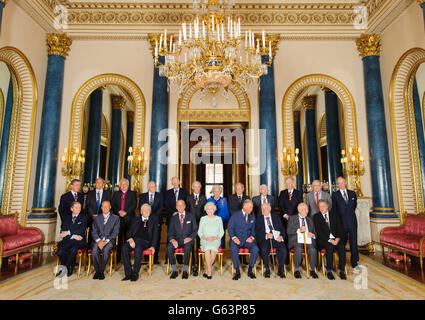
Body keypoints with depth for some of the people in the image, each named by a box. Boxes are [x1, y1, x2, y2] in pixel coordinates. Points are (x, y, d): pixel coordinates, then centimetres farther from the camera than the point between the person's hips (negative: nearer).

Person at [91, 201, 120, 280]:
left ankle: (101, 271, -15)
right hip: (98, 240, 2)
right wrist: (98, 240, -11)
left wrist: (106, 241, -13)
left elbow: (115, 232, 1)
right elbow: (93, 232, 8)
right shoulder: (97, 218, 19)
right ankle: (97, 270, -8)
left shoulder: (116, 218, 11)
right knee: (94, 251, -29)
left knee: (106, 250, -33)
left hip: (109, 240, -2)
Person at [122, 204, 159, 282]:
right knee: (124, 248, -28)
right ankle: (128, 274, -19)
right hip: (133, 240, 3)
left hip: (145, 241, -3)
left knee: (138, 248, -34)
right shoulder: (135, 219, 23)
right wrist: (130, 239, -9)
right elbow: (129, 231, 14)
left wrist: (153, 246, -7)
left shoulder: (154, 219, 16)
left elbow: (155, 233, 6)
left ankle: (135, 273, -20)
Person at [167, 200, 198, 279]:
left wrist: (190, 237, -14)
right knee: (169, 248, -28)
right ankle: (174, 270, -16)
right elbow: (170, 232, 7)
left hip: (187, 240, -2)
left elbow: (195, 230, 4)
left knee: (187, 248, -35)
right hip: (177, 240, 2)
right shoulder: (173, 218, 13)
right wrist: (172, 239, -15)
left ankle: (185, 271, -20)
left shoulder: (191, 216, 8)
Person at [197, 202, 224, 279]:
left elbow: (221, 232, 8)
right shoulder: (203, 219, 13)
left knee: (213, 250, -31)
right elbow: (199, 231, 11)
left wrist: (215, 237, -10)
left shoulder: (218, 219, 11)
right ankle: (209, 271, -21)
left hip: (215, 240, 0)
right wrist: (204, 237, -8)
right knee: (207, 250, -32)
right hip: (205, 240, 1)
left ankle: (207, 271, -14)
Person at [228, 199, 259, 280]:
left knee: (255, 249, -26)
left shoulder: (252, 218, 16)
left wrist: (252, 237, -5)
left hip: (247, 240, 3)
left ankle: (250, 270, -8)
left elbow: (253, 230, 17)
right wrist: (234, 237, -18)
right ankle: (237, 271, -17)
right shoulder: (235, 215, 2)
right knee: (233, 248, -34)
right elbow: (230, 228, -2)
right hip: (236, 239, -3)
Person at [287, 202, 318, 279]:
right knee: (298, 249, -33)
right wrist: (299, 230, -14)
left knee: (313, 250, -28)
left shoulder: (310, 219, 23)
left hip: (308, 241, 3)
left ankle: (312, 270, -9)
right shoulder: (292, 218, 10)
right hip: (297, 241, -3)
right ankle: (296, 270, -14)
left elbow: (314, 231, 22)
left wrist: (312, 234, -1)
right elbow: (289, 231, 0)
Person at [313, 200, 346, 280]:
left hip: (336, 239, 3)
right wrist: (329, 240, -14)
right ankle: (329, 271, -22)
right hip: (324, 240, -2)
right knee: (330, 246, -31)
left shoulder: (334, 214, 13)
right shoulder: (316, 217, 5)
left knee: (342, 247, -27)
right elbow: (318, 232, -4)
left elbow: (340, 228, 7)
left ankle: (342, 271, -17)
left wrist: (337, 238, -9)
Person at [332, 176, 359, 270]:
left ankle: (355, 263, 14)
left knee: (354, 243, 3)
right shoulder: (335, 195, 2)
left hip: (352, 221, 2)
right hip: (342, 223, -2)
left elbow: (354, 205, 18)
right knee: (342, 243, 6)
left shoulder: (352, 193, 9)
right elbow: (334, 209, 5)